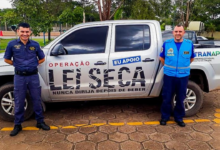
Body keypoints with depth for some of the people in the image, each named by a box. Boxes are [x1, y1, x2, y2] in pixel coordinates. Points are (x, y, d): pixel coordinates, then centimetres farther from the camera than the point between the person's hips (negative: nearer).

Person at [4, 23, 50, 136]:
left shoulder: (35, 45, 1)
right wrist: (17, 65, 1)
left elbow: (42, 59, 13)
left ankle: (40, 122, 25)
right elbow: (6, 59, 8)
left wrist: (34, 64, 3)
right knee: (19, 102, 8)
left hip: (33, 76, 1)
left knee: (36, 100, 10)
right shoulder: (12, 44, -2)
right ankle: (17, 125, 23)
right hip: (19, 77, -1)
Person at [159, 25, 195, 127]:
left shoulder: (189, 44, 0)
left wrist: (183, 66, 13)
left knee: (180, 98, 11)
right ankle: (165, 117, 25)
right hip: (169, 75, -1)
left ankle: (179, 117, 29)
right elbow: (161, 57, 10)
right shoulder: (166, 43, -3)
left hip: (183, 76, 1)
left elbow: (191, 58, 15)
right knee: (167, 98, 7)